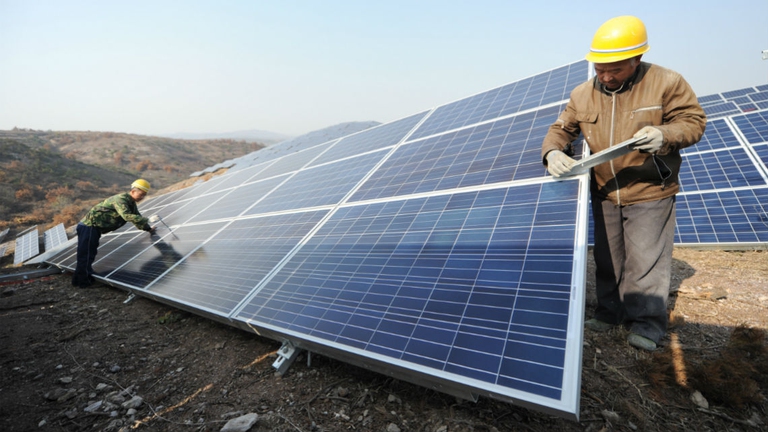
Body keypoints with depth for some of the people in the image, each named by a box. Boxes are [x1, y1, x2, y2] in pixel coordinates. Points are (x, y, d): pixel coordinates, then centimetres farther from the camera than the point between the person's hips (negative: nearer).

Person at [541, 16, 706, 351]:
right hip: (604, 194, 4)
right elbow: (561, 129, 3)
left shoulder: (666, 83, -10)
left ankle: (647, 323, 21)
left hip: (650, 193, -3)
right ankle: (610, 313, 32)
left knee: (646, 260, 3)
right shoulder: (582, 94, -1)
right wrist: (552, 152, -19)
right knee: (607, 259, 14)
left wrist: (665, 134, -28)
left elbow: (694, 120, -6)